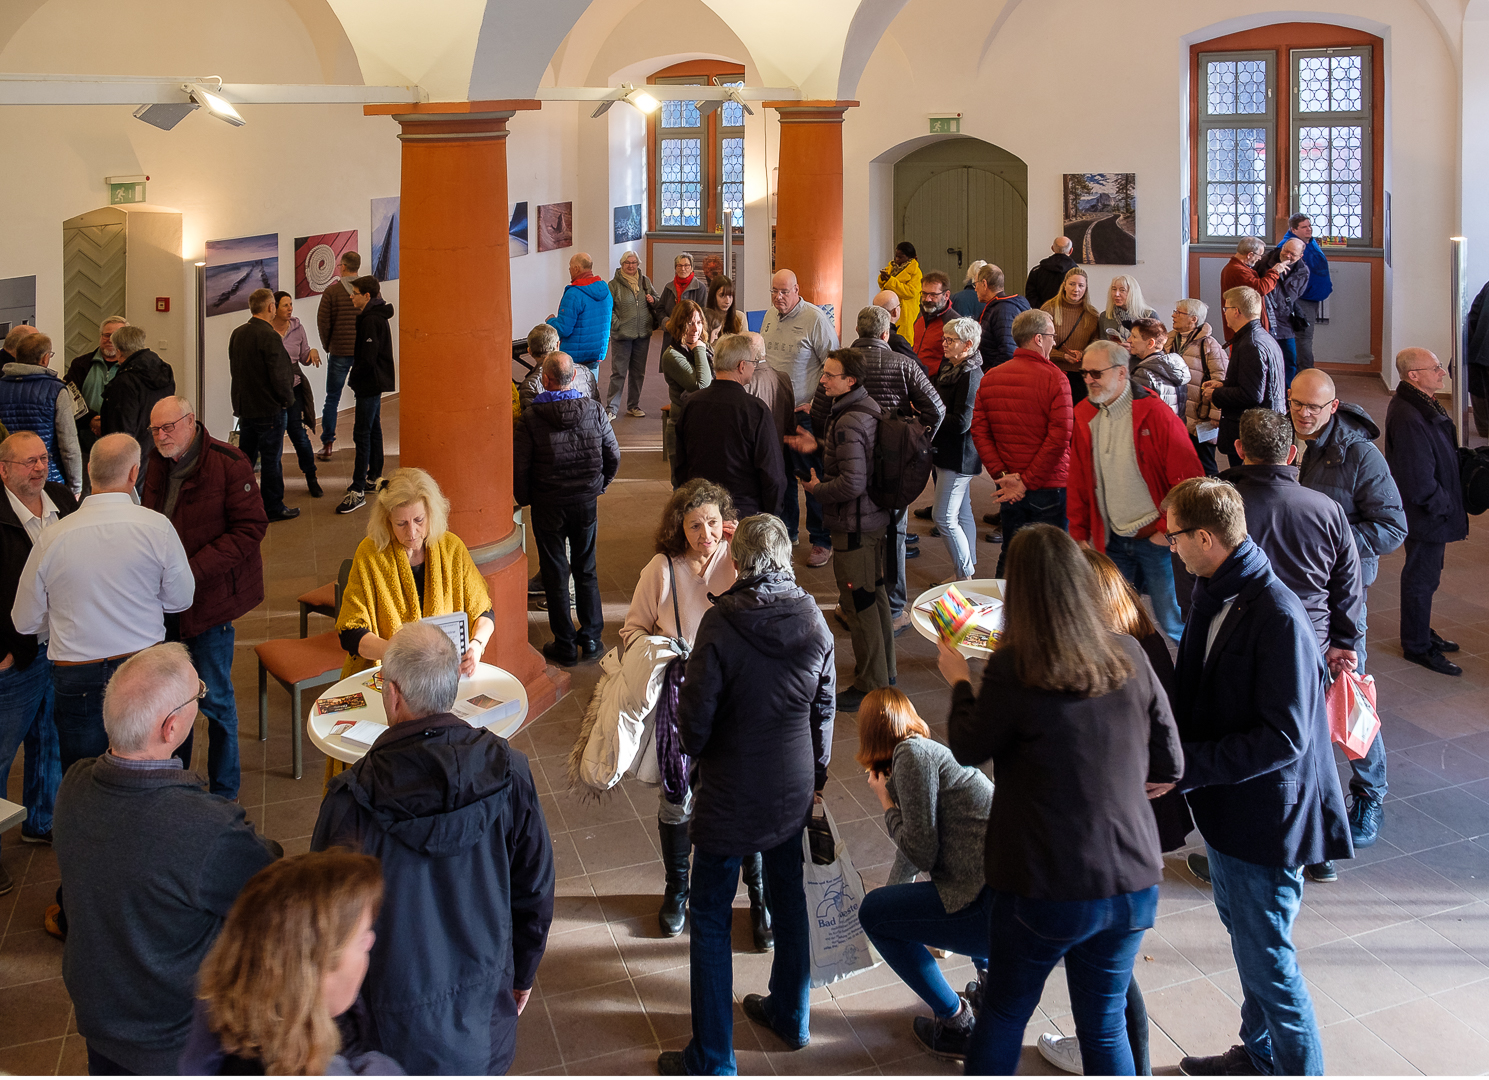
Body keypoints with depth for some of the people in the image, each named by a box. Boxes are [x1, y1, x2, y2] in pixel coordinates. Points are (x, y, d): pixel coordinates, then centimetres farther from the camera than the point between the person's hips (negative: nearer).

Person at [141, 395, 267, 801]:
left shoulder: (228, 464, -14)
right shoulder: (157, 464, 7)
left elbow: (250, 528, -16)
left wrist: (194, 570, -22)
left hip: (209, 597, -6)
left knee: (214, 698, 2)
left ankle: (224, 792, 16)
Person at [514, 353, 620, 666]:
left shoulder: (531, 417, -15)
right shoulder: (594, 410, -6)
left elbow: (519, 465, -13)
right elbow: (613, 456, 1)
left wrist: (525, 499, 4)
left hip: (548, 504, -3)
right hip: (586, 500, 3)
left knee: (555, 573, 8)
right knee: (587, 570, 16)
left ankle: (565, 646, 13)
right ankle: (591, 640, 22)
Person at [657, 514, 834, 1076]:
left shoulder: (721, 622, -21)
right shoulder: (814, 620, -6)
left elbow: (695, 716, -17)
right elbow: (823, 707, 5)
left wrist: (696, 754, 6)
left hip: (731, 796, -5)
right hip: (793, 789, 5)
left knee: (710, 919, 6)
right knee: (787, 897, 23)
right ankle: (789, 1015, 40)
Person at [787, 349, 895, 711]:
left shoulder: (849, 423, -25)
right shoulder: (870, 408, 6)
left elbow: (852, 483, -29)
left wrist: (816, 489, -13)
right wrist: (819, 447, 11)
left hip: (854, 525, -10)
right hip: (875, 517, 10)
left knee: (858, 603, -1)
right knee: (875, 593, 20)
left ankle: (870, 686, 8)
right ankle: (884, 669, 34)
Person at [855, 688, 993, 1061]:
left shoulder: (912, 754, -6)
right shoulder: (932, 751, 22)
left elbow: (920, 850, -11)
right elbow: (918, 841, 38)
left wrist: (885, 801, 6)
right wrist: (892, 893, 54)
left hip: (1007, 907, -9)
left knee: (873, 913, 6)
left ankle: (955, 1025, 11)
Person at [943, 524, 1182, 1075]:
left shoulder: (1013, 668, -16)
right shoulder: (1130, 656, -4)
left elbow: (969, 749, 0)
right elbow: (1169, 765, 3)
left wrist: (959, 681, 17)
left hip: (1048, 887, -3)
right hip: (1133, 882, 4)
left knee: (1003, 1013, 19)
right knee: (1106, 1026, 19)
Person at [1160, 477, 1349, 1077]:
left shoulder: (1278, 618, -26)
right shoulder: (1214, 595, 1)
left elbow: (1283, 738, -26)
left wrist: (1187, 767, -26)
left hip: (1264, 817, -9)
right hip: (1226, 804, 9)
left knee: (1267, 959, 4)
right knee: (1243, 933, 24)